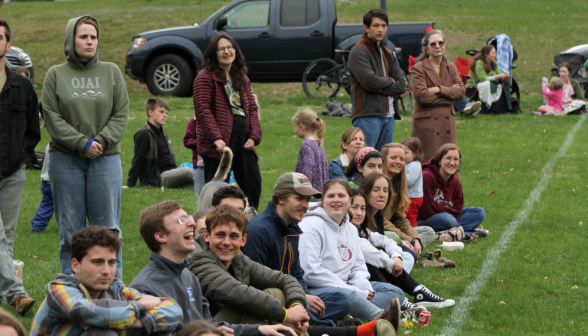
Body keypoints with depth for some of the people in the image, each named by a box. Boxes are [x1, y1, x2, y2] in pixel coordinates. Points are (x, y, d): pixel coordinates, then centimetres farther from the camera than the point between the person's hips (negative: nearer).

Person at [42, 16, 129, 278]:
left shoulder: (111, 72, 9)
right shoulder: (56, 75, 5)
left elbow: (121, 114, 4)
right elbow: (52, 117, -2)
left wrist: (102, 141, -11)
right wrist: (82, 143, -12)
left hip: (106, 158, 1)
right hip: (65, 159, -1)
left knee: (107, 227, 1)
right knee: (70, 228, 2)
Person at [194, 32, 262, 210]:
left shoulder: (242, 78, 19)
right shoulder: (205, 77, -3)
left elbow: (252, 108, 16)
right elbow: (203, 110, -11)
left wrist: (254, 135, 1)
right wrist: (216, 138, -20)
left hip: (243, 142, 7)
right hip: (219, 145, -7)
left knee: (253, 184, 7)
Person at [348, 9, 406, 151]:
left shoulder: (388, 54, 19)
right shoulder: (358, 52, -3)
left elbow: (402, 86, 7)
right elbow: (370, 81, -17)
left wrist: (380, 89, -8)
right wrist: (390, 81, 1)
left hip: (388, 116, 7)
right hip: (367, 116, -7)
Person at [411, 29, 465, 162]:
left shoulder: (451, 68, 14)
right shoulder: (418, 69, -4)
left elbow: (461, 92, 1)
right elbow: (421, 95, -15)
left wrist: (439, 89, -12)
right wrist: (449, 92, -7)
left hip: (447, 121, 5)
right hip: (426, 123, -5)